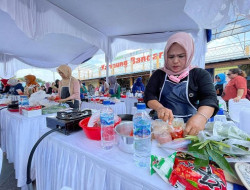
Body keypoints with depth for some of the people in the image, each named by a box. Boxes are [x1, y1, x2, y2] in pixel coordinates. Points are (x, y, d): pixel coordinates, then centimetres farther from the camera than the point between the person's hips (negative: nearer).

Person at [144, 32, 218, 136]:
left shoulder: (200, 74, 3)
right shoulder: (159, 74, 7)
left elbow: (210, 98, -10)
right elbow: (149, 95, -3)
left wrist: (201, 116, -31)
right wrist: (159, 108, -23)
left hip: (190, 126, 0)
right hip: (162, 124, 1)